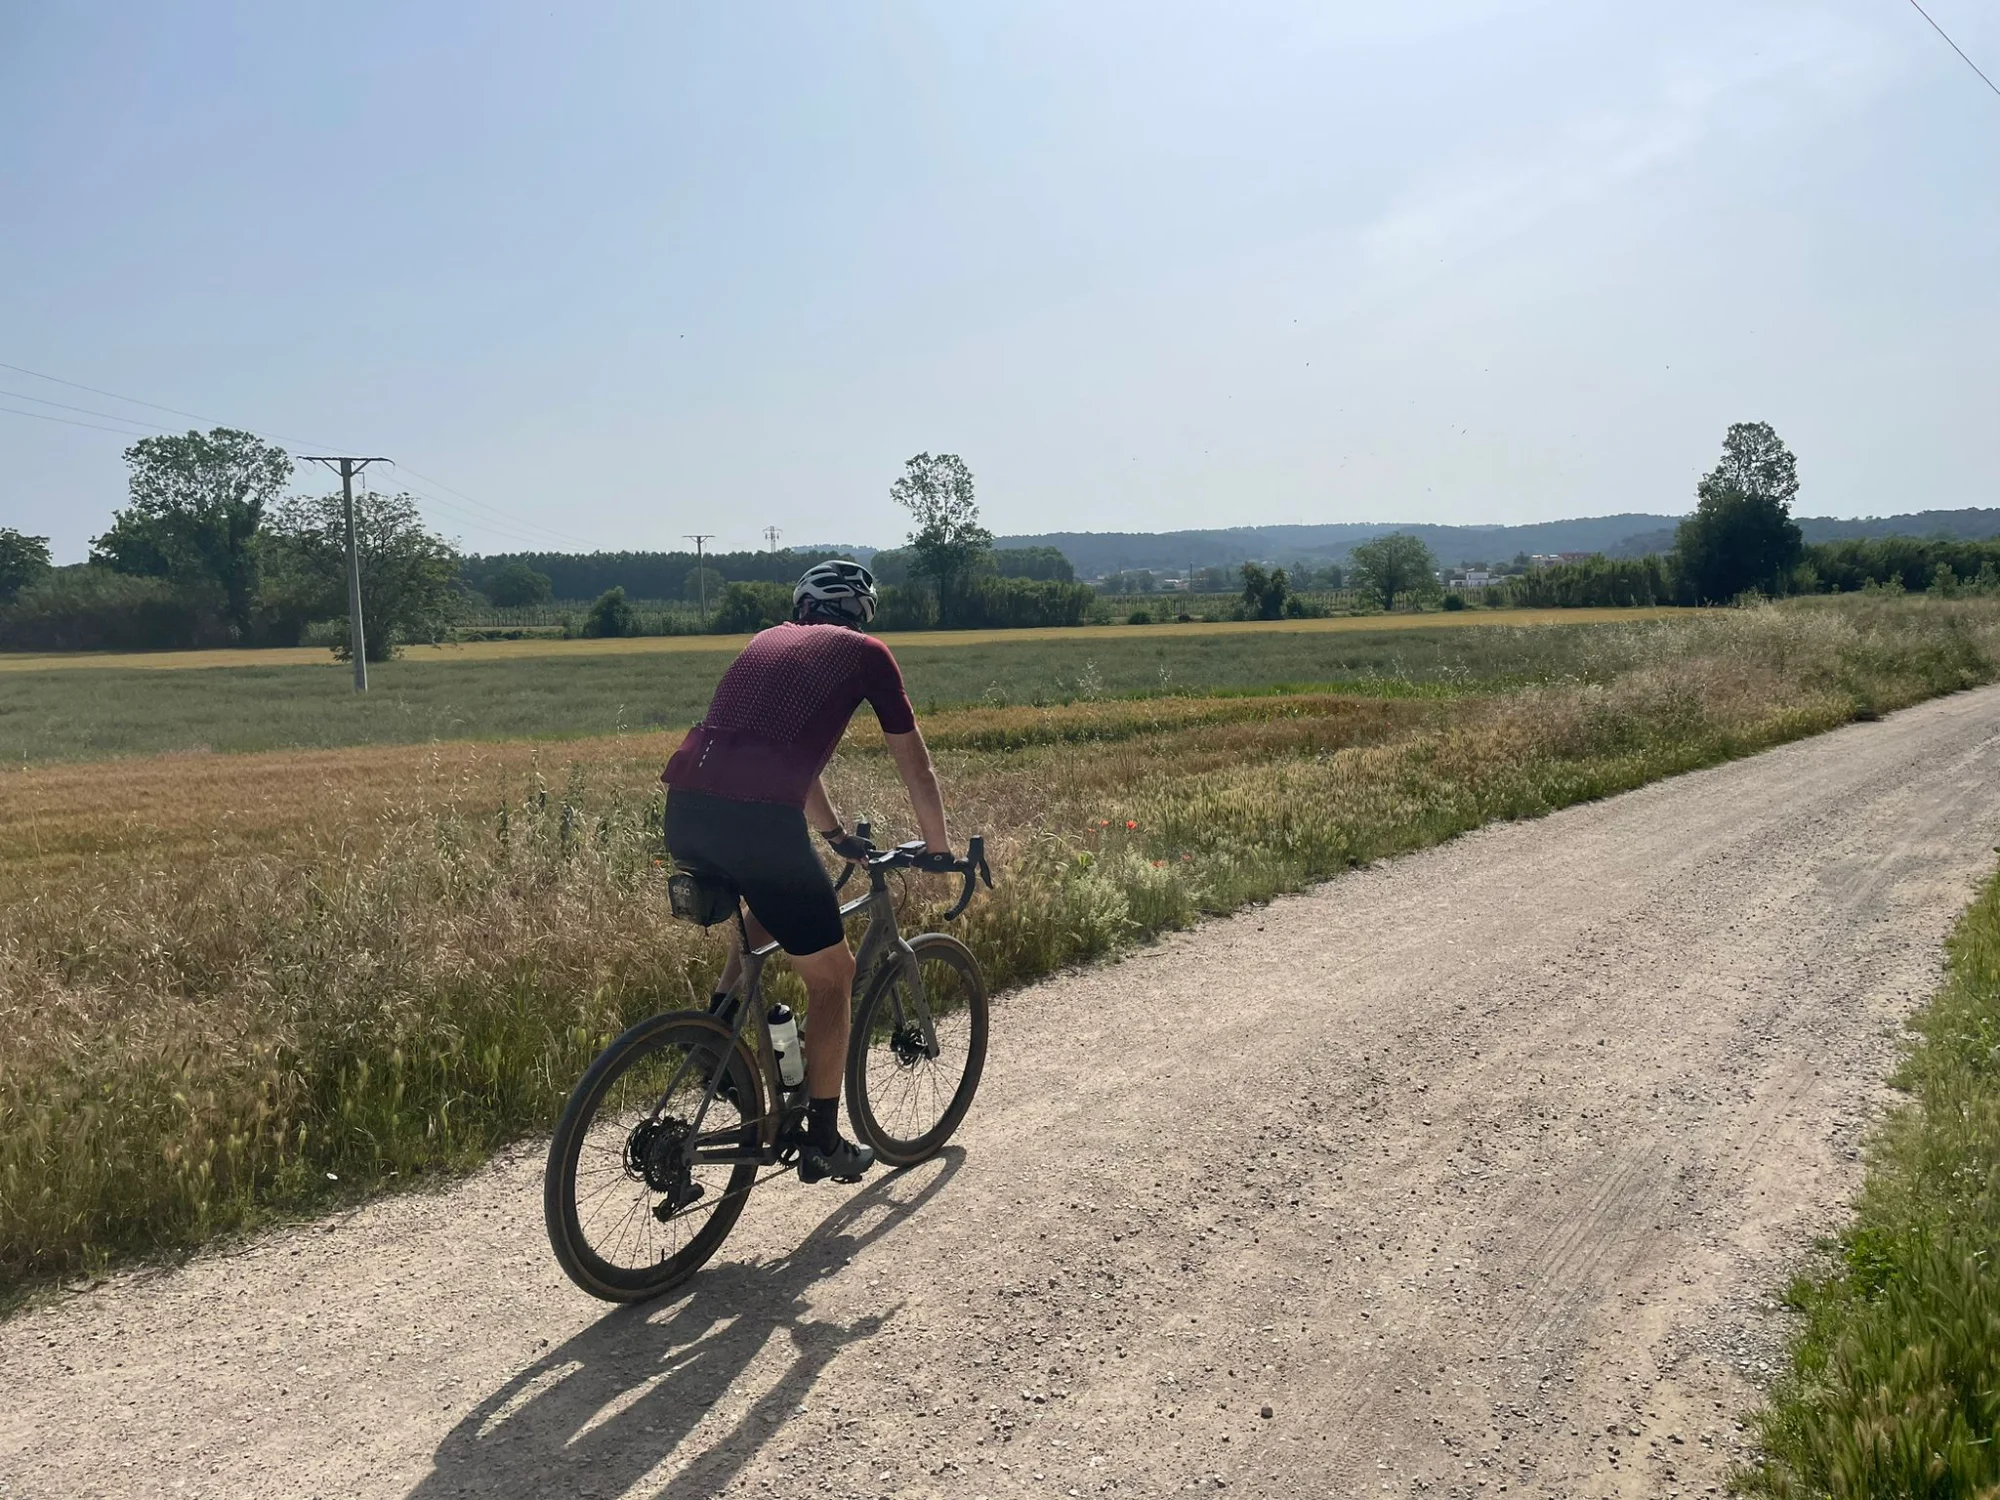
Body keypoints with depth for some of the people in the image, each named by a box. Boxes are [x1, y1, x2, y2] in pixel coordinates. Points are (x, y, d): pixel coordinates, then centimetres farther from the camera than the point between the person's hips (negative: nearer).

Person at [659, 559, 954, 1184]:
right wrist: (937, 848, 35)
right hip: (756, 819, -6)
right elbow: (916, 766, 20)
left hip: (684, 814, 6)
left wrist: (838, 837, 50)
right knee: (833, 975, 14)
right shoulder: (865, 652, 15)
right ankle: (822, 1142, 20)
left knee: (774, 900, 36)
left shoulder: (766, 641, 30)